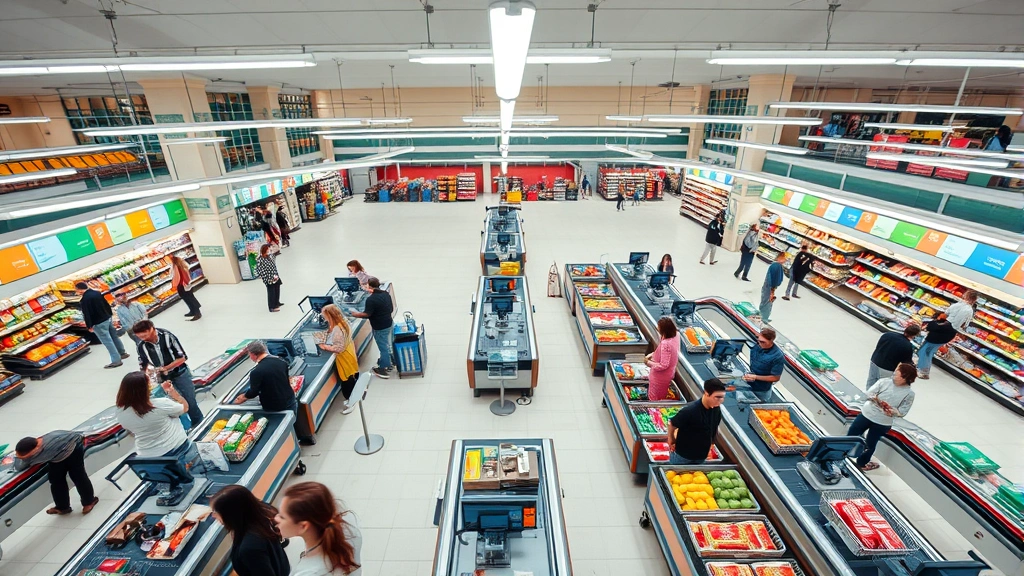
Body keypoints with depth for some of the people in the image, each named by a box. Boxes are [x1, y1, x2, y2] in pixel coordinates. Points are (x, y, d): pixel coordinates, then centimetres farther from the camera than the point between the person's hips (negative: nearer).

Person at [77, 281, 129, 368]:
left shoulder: (84, 300, -19)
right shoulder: (97, 293, 4)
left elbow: (86, 314, -19)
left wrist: (89, 326, -11)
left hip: (99, 323, -8)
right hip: (108, 318, 8)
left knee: (107, 341, -5)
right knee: (114, 336, 20)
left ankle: (116, 360, -4)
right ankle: (122, 353, 32)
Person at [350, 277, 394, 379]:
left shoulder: (371, 299, -23)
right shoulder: (386, 294, 1)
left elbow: (366, 314, -21)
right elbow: (392, 309, 8)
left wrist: (356, 314, -3)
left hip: (379, 327, -8)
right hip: (388, 324, 8)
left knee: (383, 347, 3)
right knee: (386, 345, 23)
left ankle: (383, 369, 16)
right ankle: (387, 363, 39)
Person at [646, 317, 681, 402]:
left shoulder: (665, 343, -35)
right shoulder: (675, 336, -9)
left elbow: (663, 365, -30)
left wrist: (649, 363, -17)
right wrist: (653, 354, 1)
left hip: (660, 377, -8)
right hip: (669, 374, 8)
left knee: (654, 399, 13)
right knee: (662, 399, 27)